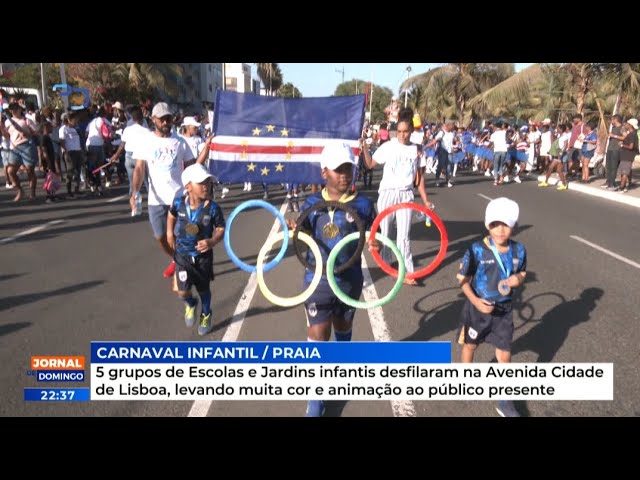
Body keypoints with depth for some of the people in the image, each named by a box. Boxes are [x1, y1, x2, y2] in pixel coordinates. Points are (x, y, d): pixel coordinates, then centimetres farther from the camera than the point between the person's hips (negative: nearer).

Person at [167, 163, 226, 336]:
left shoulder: (212, 208, -19)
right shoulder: (179, 202, -13)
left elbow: (221, 229, -9)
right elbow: (172, 214, 11)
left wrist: (212, 241, -27)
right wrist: (170, 233, 9)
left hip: (203, 255, -1)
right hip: (182, 254, 1)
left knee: (203, 289, 16)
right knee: (183, 292, -7)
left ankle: (206, 315, 44)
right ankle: (190, 304, 31)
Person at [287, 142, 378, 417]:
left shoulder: (363, 204, -6)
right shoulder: (312, 203, -5)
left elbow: (372, 239, 1)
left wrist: (375, 244, -22)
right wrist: (293, 230, -19)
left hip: (350, 280, 1)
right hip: (318, 279, -1)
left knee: (343, 328, 23)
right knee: (318, 337, -1)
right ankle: (316, 398, 13)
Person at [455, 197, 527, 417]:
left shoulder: (519, 250, -10)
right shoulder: (477, 250, -21)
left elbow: (522, 273, 8)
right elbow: (463, 279, -12)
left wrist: (517, 280, -16)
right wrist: (475, 301, -25)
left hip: (503, 310, 2)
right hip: (478, 307, -2)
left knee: (504, 355, 7)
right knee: (470, 345, 19)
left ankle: (505, 401, 25)